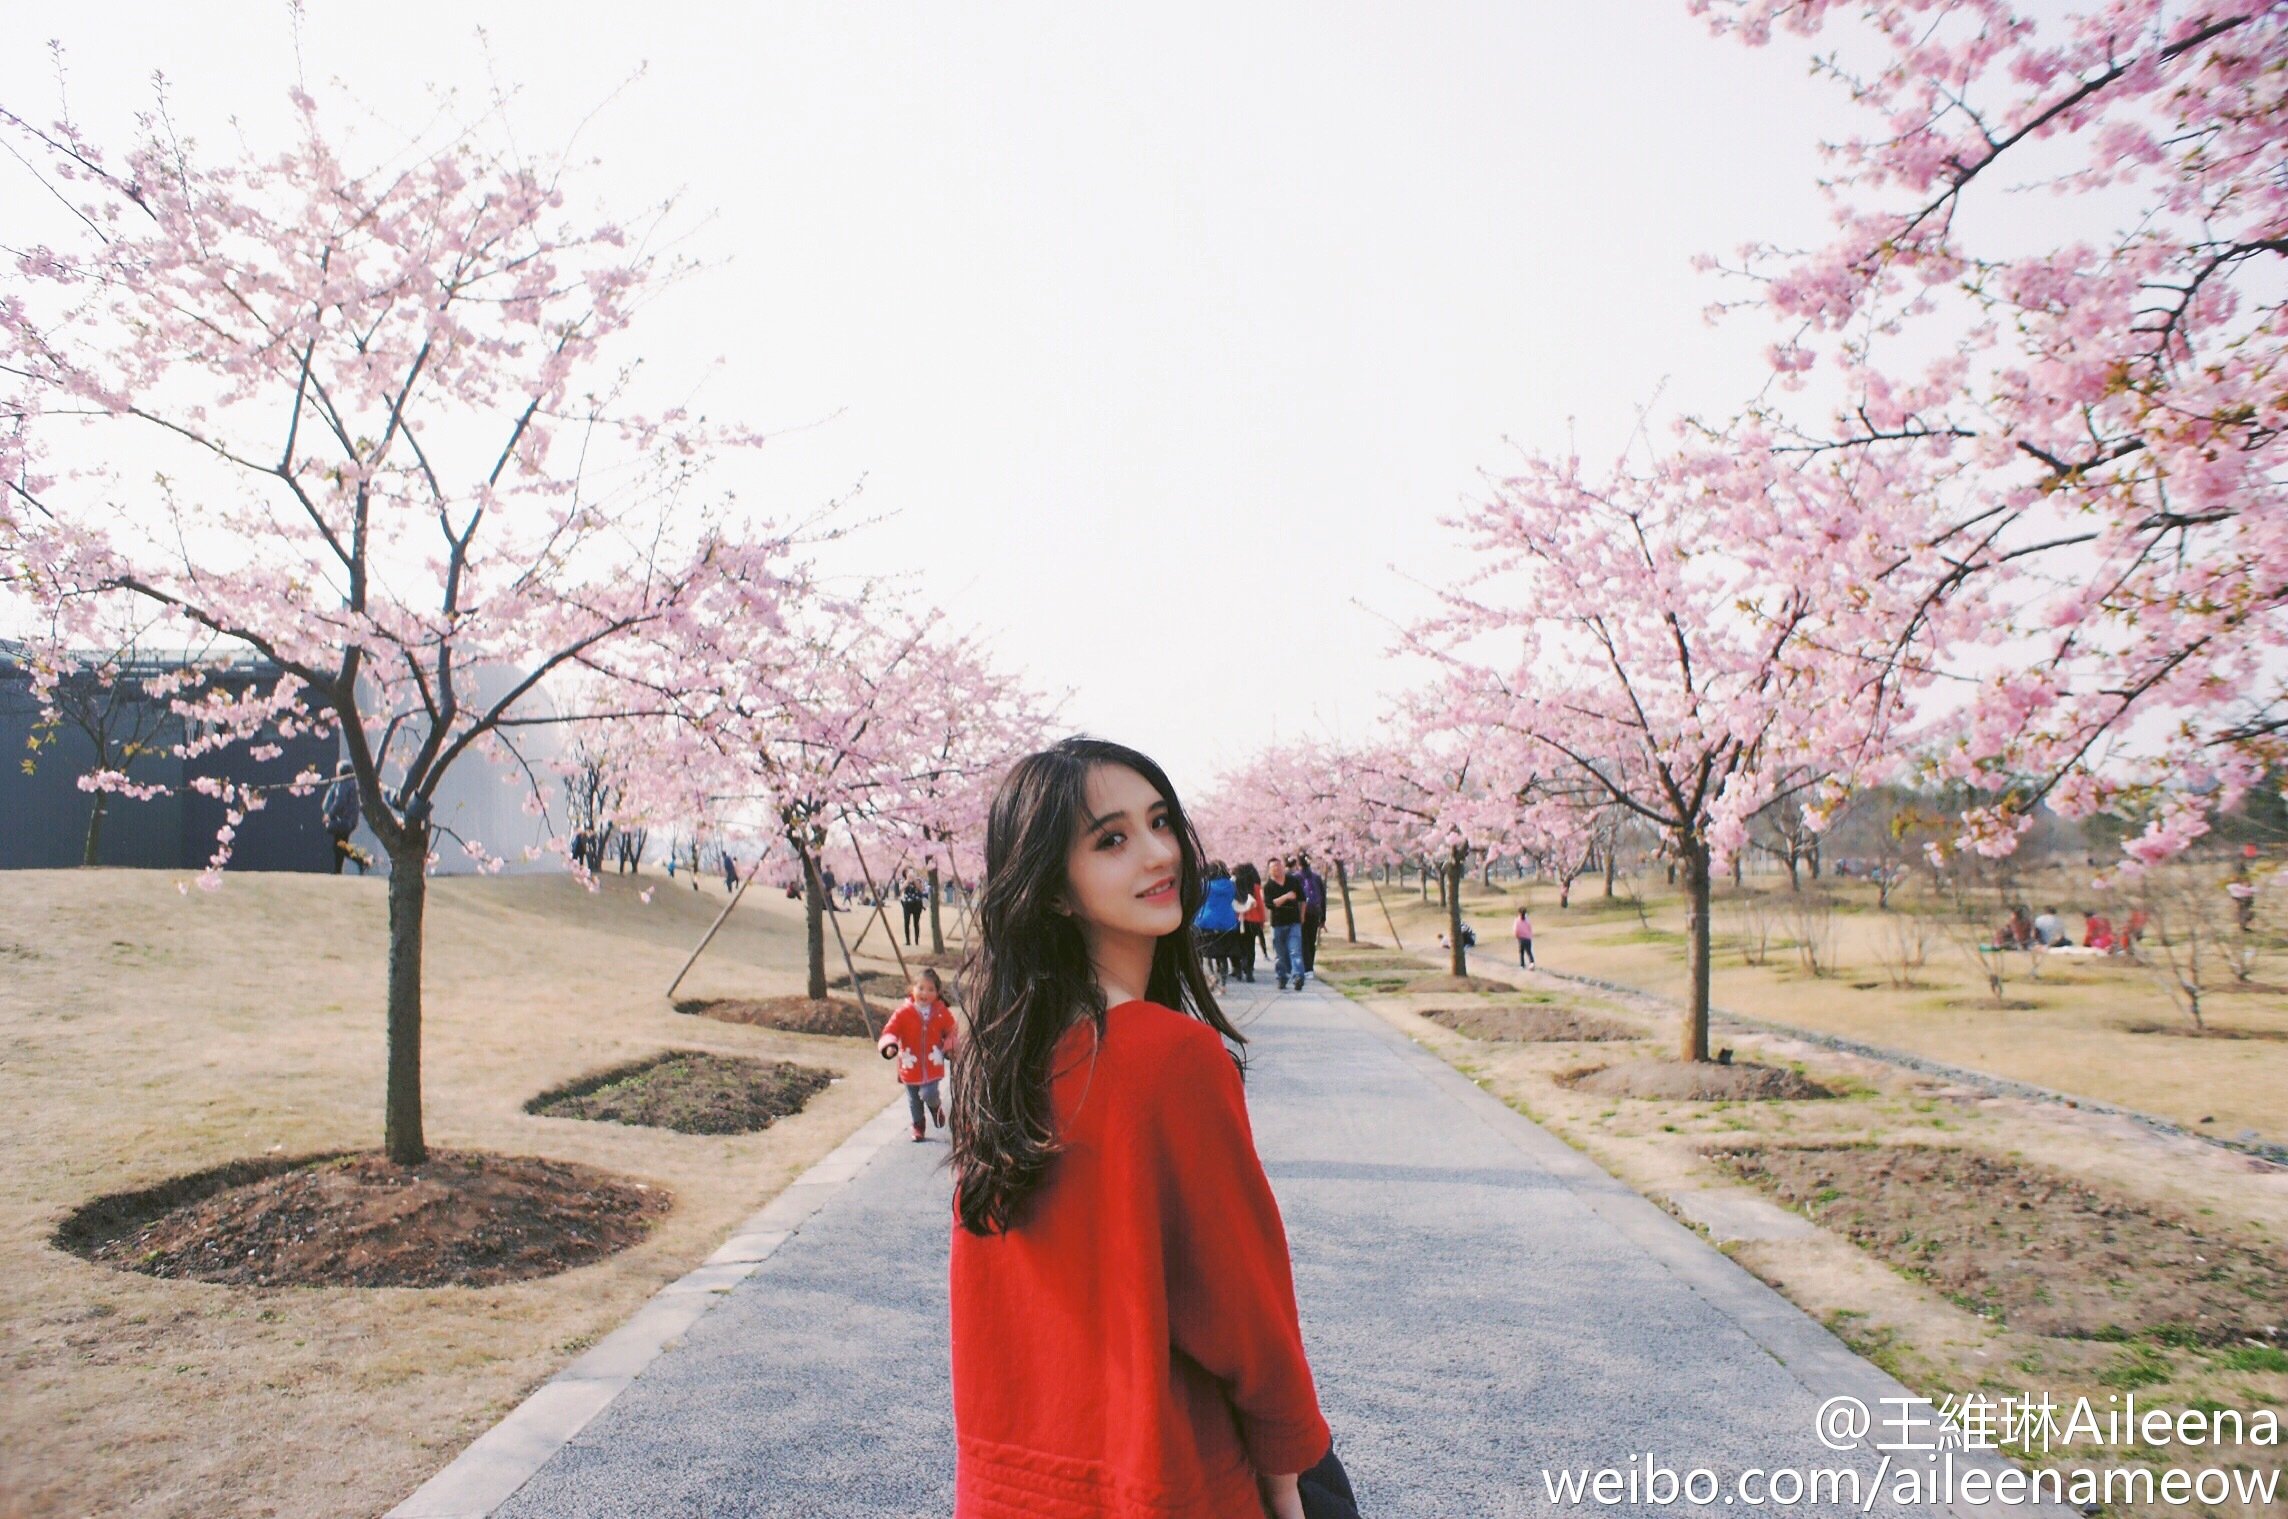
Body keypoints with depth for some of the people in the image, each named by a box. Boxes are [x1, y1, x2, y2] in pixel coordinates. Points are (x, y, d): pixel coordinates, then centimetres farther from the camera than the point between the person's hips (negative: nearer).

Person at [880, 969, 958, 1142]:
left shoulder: (941, 1011, -4)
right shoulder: (904, 1012, -10)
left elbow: (950, 1030, 10)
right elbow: (890, 1030, -10)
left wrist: (949, 1044, -6)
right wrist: (890, 1045, -29)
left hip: (933, 1065, -1)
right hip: (911, 1065, 1)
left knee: (928, 1094, -17)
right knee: (914, 1100, 13)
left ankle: (936, 1107, 19)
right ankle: (918, 1128, 34)